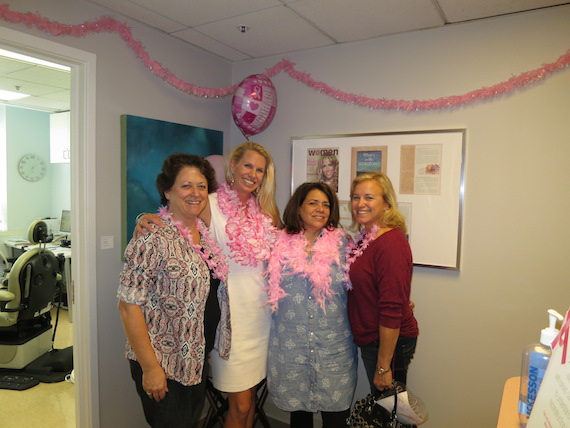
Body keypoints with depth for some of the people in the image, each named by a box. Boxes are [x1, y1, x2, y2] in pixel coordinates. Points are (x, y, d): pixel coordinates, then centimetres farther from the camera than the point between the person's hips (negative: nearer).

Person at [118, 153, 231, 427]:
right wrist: (150, 367, -19)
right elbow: (129, 305, -20)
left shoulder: (204, 232, 2)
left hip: (195, 361, 7)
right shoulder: (153, 238, -21)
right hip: (162, 364, -7)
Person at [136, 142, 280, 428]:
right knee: (240, 404, 4)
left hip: (261, 311, 5)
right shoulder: (211, 205, -7)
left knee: (250, 395, 18)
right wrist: (147, 220, -25)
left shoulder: (265, 209, 7)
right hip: (230, 314, -5)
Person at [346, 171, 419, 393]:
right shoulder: (365, 238, 5)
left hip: (390, 342, -9)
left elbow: (392, 311, -25)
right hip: (371, 339, 9)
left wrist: (383, 366, -22)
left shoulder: (391, 243, -24)